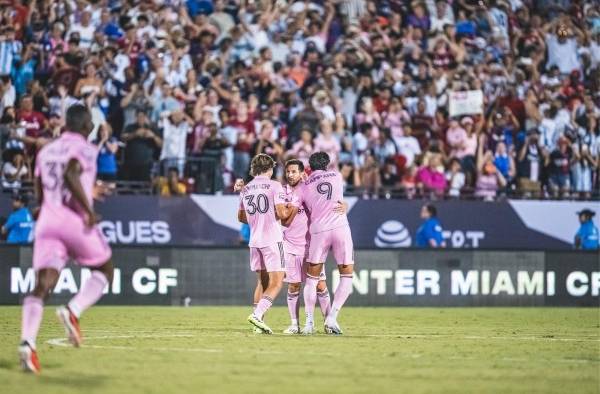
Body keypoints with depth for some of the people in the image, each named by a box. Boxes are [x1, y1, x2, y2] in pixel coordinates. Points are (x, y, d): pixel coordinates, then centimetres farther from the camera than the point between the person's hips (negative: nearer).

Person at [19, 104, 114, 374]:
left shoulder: (46, 151, 18)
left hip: (47, 220, 5)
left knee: (42, 285, -4)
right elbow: (70, 174, -22)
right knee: (104, 270, 16)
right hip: (75, 220, -5)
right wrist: (88, 209, -17)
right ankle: (73, 311, -9)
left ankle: (27, 341, -24)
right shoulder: (84, 149, -3)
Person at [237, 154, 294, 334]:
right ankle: (257, 314, -21)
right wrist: (292, 208, 7)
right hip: (272, 239, -6)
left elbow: (241, 217, 20)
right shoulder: (274, 186, -7)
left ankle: (259, 317, 12)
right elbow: (282, 214, -13)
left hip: (254, 240, 6)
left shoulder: (245, 189, 11)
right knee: (276, 282, -5)